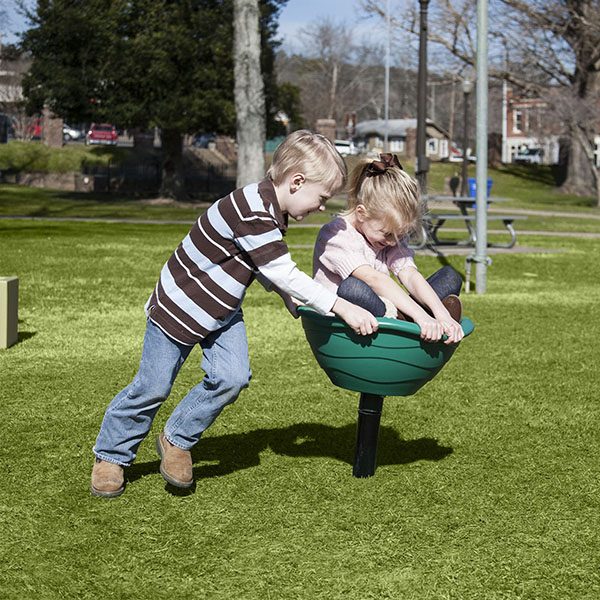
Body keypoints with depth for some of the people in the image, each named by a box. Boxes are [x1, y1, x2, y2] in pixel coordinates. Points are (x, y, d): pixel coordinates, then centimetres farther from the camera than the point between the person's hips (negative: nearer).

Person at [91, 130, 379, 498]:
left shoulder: (270, 211, -2)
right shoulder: (251, 212, -32)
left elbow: (266, 270, 13)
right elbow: (284, 275, -33)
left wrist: (297, 303, 2)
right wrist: (341, 308, -32)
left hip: (222, 312, 8)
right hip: (178, 307, -8)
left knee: (232, 378, -10)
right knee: (152, 388, 2)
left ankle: (177, 441, 10)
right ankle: (111, 455, 23)